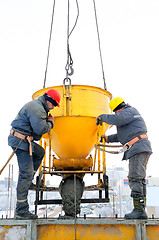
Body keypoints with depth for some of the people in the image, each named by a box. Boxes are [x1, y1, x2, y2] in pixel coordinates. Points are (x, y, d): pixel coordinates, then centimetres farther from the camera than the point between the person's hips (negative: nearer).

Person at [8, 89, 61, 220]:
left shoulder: (36, 105, 18)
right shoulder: (37, 109, -16)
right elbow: (40, 129, -21)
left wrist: (47, 120, 7)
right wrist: (50, 123, -4)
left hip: (25, 140, 11)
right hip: (21, 141, -11)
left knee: (40, 152, 28)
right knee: (26, 173, -9)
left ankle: (26, 183, 23)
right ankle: (21, 211, -4)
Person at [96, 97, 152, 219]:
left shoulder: (129, 112, -3)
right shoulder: (130, 114, 29)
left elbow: (114, 119, -22)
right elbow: (121, 135, 35)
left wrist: (101, 117, -5)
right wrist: (107, 138, 33)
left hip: (139, 148, -11)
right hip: (139, 150, 11)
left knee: (135, 178, -15)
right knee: (139, 180, 6)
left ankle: (138, 209, -16)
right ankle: (142, 211, 6)